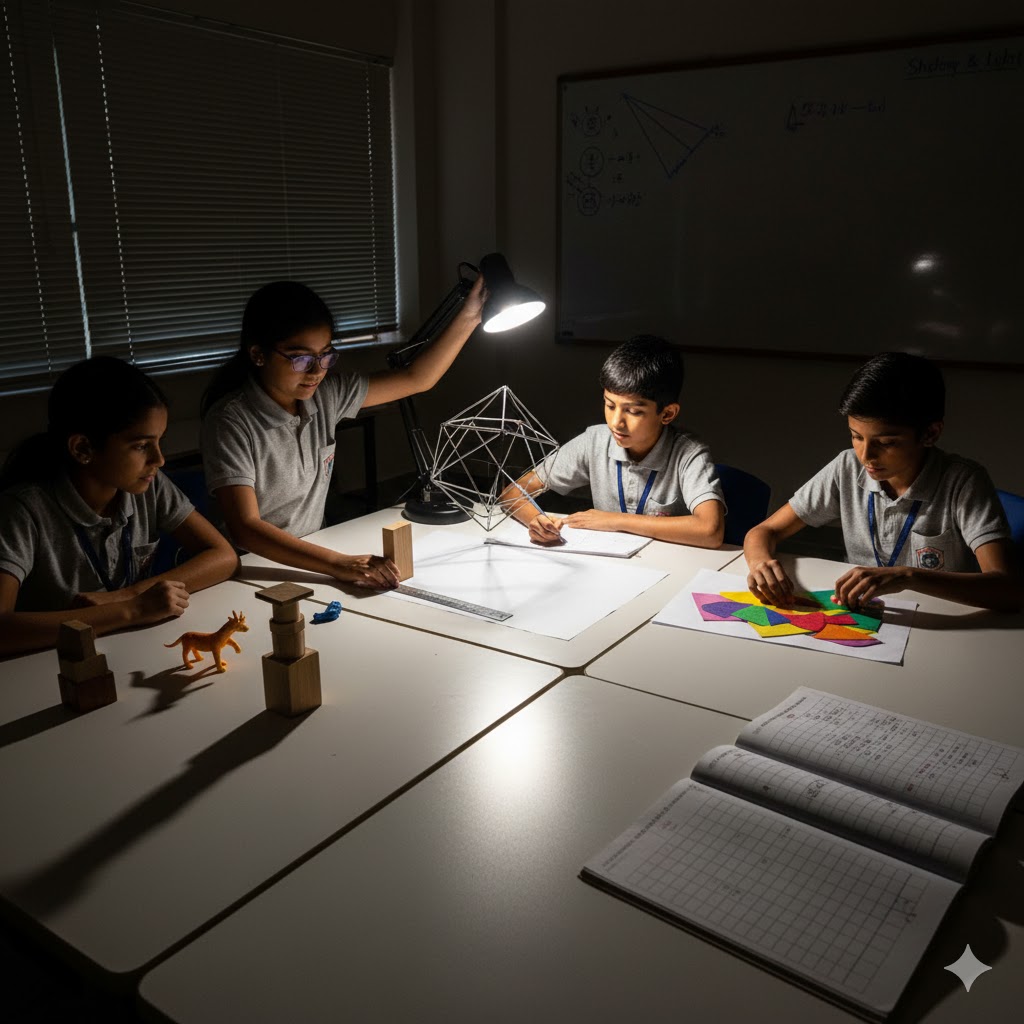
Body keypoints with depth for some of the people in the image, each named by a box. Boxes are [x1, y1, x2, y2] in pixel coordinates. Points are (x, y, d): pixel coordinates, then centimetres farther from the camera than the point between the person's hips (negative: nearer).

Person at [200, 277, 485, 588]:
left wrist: (468, 317, -5)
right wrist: (338, 564, -36)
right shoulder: (231, 421, -19)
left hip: (311, 559, 5)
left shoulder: (326, 395, -1)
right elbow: (245, 527, -26)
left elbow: (416, 379, 5)